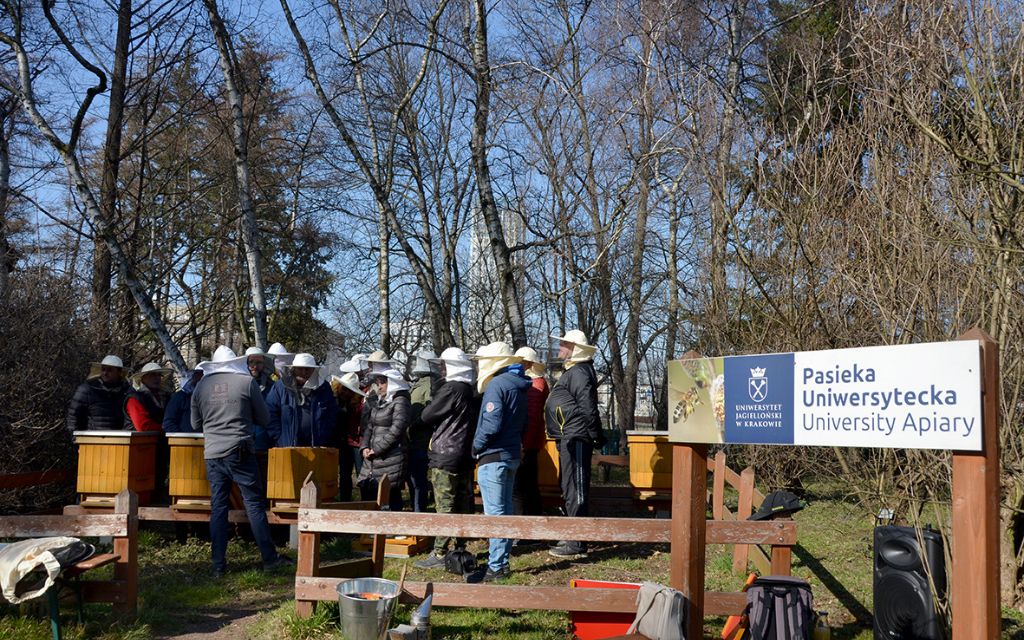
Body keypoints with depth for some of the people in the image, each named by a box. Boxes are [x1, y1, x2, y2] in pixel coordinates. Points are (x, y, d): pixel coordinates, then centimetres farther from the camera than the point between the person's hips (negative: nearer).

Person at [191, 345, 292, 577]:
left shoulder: (201, 386, 7)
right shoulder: (247, 382, -2)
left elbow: (196, 424, 16)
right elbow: (264, 419, 3)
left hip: (212, 453, 3)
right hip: (240, 452, -3)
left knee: (218, 507, 7)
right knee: (254, 503, 2)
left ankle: (219, 565, 8)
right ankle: (269, 558, 6)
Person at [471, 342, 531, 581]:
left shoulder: (496, 385, -15)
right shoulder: (519, 386, 13)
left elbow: (491, 423, -22)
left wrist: (476, 446, -9)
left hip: (493, 457, -9)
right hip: (513, 455, 9)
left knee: (495, 512, -6)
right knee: (505, 510, 14)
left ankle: (496, 567, -3)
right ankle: (503, 561, 21)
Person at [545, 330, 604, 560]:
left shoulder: (579, 373, -16)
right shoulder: (574, 371, 19)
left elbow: (588, 408, -21)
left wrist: (596, 436, -17)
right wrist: (596, 436, 22)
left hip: (575, 439, -11)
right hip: (570, 438, 11)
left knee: (575, 490, -9)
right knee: (571, 489, 18)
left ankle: (576, 545, -6)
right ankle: (573, 537, 29)